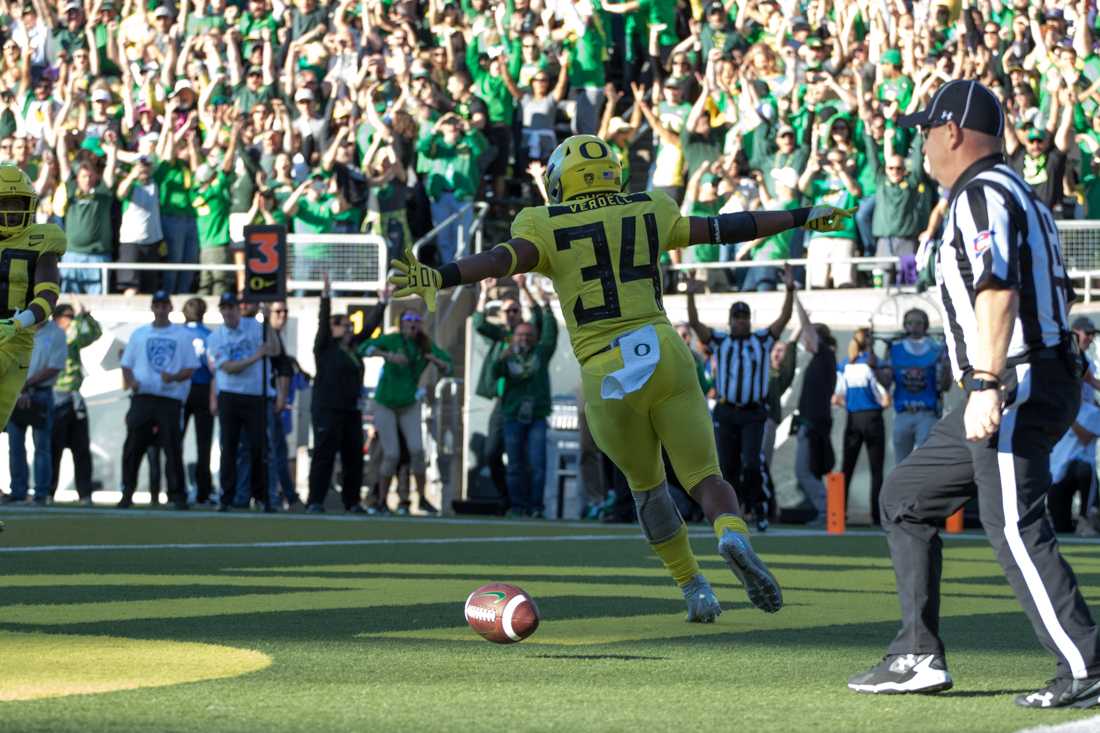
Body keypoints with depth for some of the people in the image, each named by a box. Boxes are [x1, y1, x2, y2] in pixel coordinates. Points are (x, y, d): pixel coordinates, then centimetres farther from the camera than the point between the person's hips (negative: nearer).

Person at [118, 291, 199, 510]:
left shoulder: (183, 336, 9)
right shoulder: (139, 334, 16)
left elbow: (191, 368, 5)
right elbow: (127, 364, 17)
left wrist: (174, 377, -15)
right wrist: (130, 381, -4)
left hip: (171, 399, -2)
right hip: (142, 398, 2)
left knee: (173, 448, -7)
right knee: (133, 448, -1)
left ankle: (178, 495, -3)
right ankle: (127, 493, 6)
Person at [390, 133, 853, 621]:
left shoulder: (546, 227, 5)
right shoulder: (649, 213, 14)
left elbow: (505, 258, -15)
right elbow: (727, 229, 21)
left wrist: (438, 278, -30)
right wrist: (802, 218, 33)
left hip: (607, 378, -1)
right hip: (664, 357, 1)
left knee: (646, 485, 24)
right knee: (704, 479, 9)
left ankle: (694, 587, 20)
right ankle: (733, 536, -23)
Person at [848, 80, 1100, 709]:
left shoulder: (981, 194, -10)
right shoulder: (1021, 194, 22)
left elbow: (998, 291, -24)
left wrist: (988, 385, -32)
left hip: (1019, 380, -11)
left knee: (1015, 527, -17)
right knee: (907, 498, 15)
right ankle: (919, 658, 13)